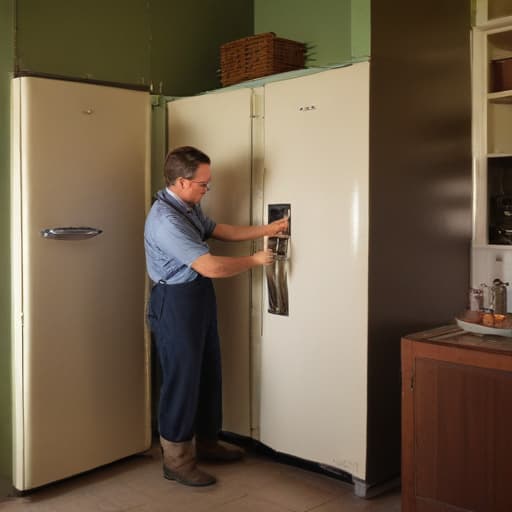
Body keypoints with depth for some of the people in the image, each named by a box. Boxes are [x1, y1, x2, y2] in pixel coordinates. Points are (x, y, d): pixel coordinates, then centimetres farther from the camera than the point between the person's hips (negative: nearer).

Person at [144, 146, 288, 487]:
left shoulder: (189, 207, 6)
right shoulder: (166, 220, -26)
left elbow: (222, 231, 16)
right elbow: (211, 267, -28)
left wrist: (266, 230, 7)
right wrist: (256, 260, -15)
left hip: (199, 297, 10)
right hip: (176, 303, -10)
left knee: (209, 371, 18)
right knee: (181, 377, 0)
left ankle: (206, 442, 34)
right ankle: (177, 459, 14)